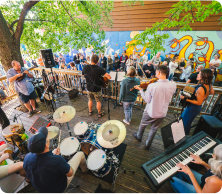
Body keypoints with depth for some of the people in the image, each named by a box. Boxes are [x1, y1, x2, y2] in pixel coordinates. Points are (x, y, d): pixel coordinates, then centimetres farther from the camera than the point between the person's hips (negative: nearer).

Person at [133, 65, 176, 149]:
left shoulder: (152, 86, -28)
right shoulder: (173, 85, -15)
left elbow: (147, 100, -15)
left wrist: (141, 90, -5)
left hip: (150, 112, -3)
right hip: (162, 113, 4)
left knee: (142, 125, 26)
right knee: (154, 129, 25)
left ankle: (139, 137, 54)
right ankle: (148, 145, 43)